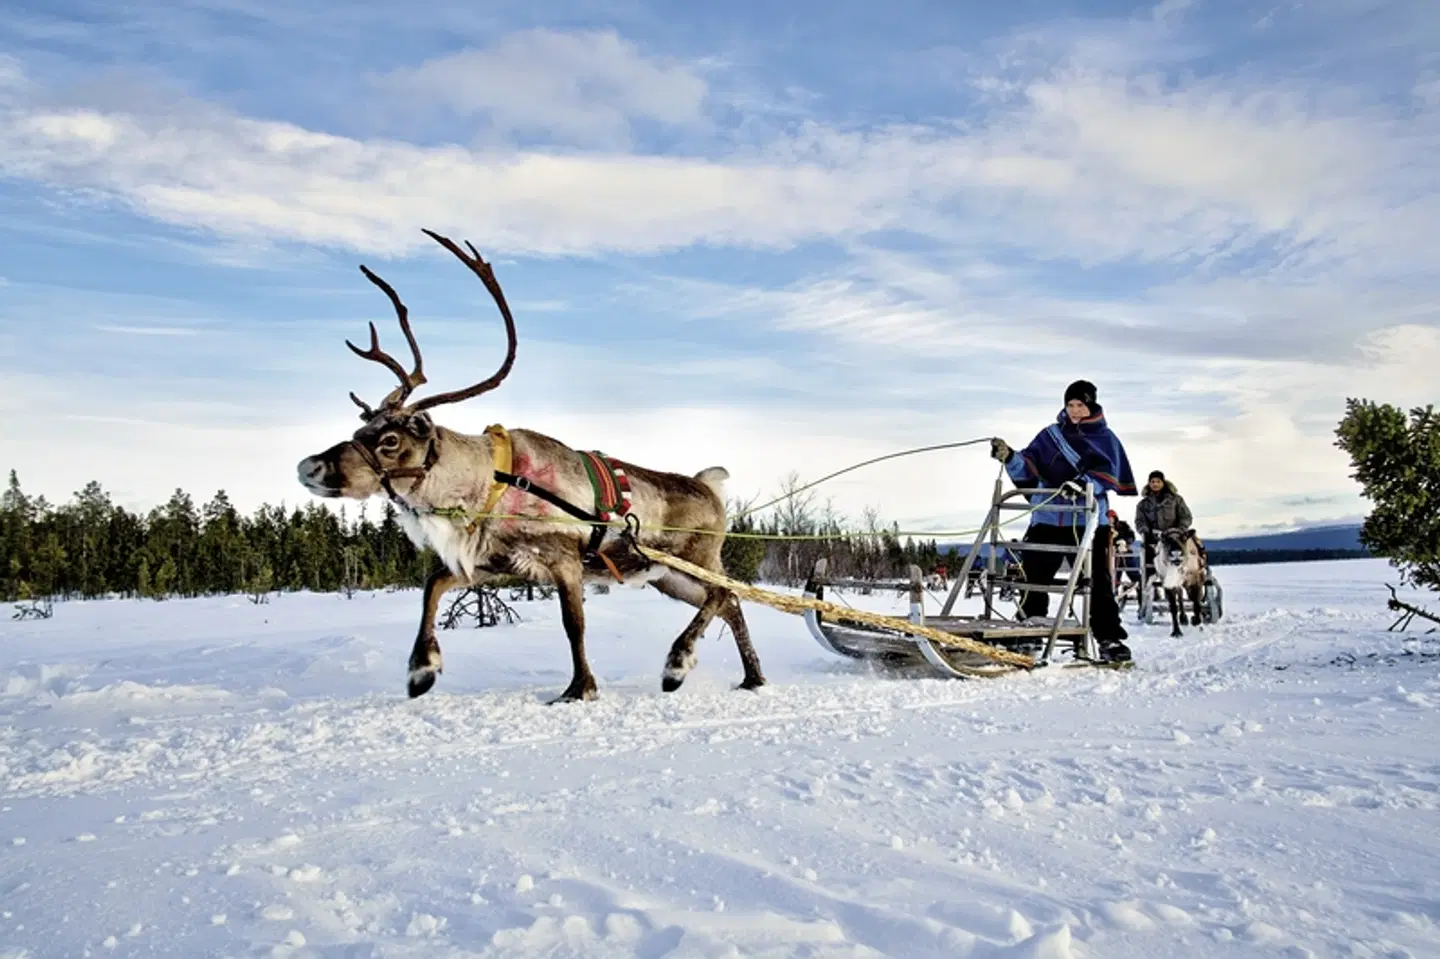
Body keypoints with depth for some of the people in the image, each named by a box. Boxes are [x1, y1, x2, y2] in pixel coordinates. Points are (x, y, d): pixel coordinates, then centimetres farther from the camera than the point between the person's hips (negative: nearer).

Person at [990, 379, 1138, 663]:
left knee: (1100, 582, -3)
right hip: (1048, 519, 2)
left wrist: (1084, 485, -25)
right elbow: (1028, 469, 6)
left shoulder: (1105, 438, 9)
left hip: (1090, 521, -2)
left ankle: (1110, 639, 4)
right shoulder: (1050, 435, 15)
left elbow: (1108, 472, -6)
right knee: (1034, 578, 2)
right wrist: (1010, 458, -15)